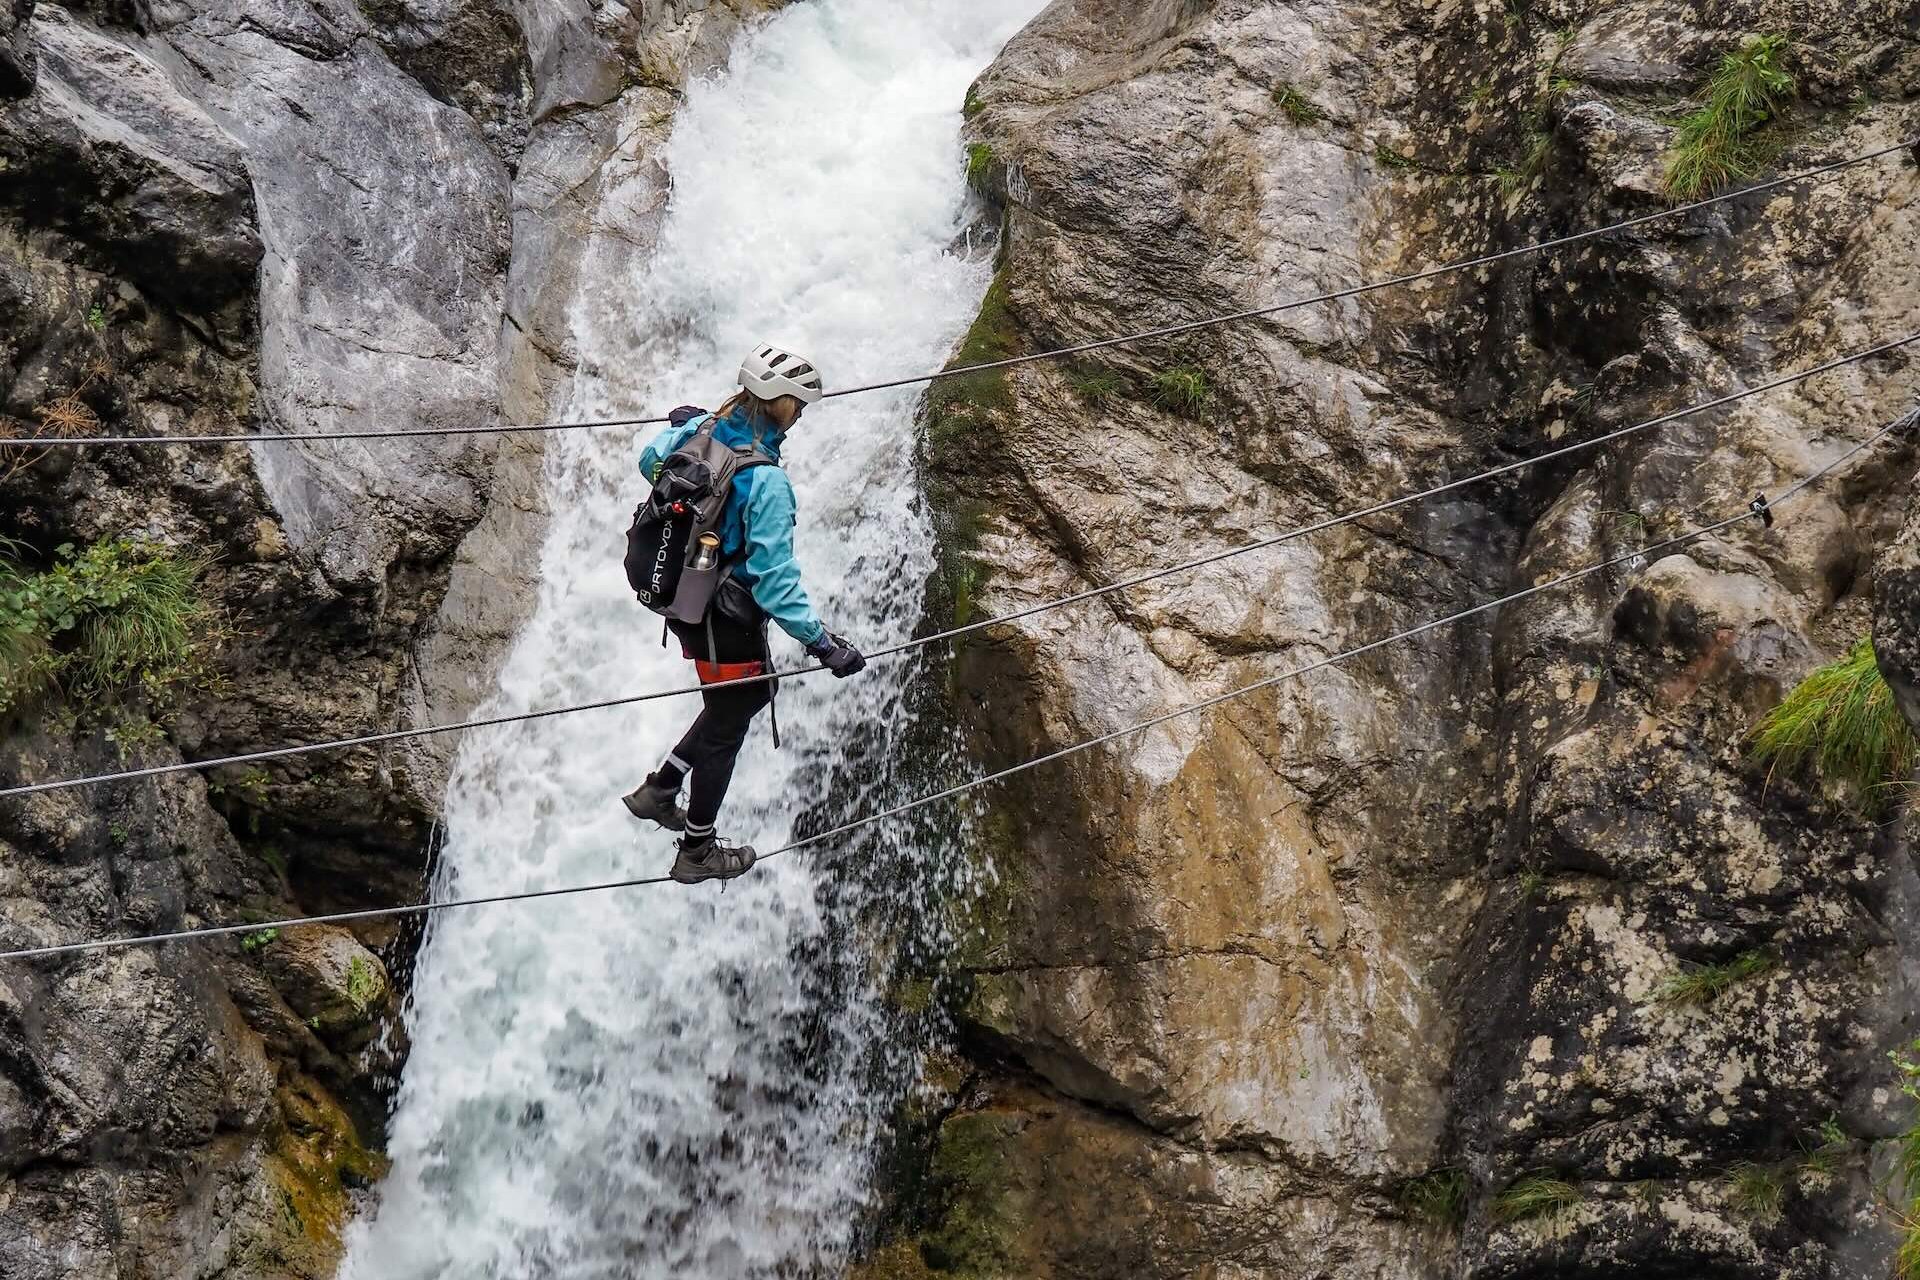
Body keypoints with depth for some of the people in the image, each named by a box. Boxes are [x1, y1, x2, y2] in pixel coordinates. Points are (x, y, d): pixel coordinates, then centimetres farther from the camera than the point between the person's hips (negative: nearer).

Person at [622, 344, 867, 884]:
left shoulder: (697, 433, -6)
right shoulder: (766, 480, -29)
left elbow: (650, 461, 18)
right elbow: (774, 576, -29)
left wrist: (681, 425, 38)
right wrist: (820, 641, -27)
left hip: (680, 602, 8)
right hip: (725, 620, -8)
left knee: (752, 693, 27)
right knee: (726, 726, 12)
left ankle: (659, 789, 33)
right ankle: (697, 851, 29)